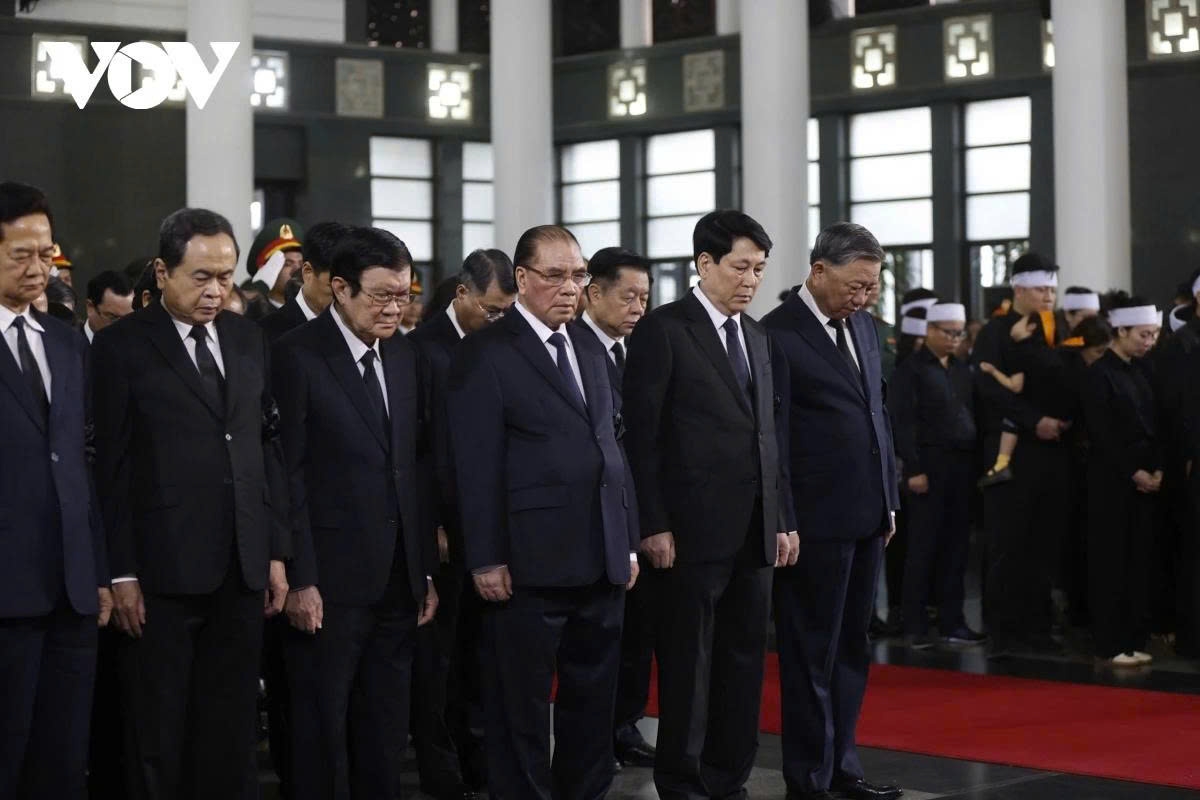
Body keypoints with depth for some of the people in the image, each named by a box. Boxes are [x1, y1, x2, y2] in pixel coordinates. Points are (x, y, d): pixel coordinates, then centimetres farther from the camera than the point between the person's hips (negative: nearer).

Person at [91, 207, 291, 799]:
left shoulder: (249, 340, 12)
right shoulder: (122, 347, -3)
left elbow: (270, 447, 14)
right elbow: (111, 467, -6)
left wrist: (276, 551, 10)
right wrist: (121, 573, -10)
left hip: (243, 570, 5)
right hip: (162, 572, -5)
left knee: (229, 732, 9)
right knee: (158, 738, 4)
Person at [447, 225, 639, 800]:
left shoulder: (590, 354, 16)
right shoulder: (485, 354, -6)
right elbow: (477, 466, -11)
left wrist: (628, 541, 13)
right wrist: (487, 559, -15)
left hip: (601, 561, 7)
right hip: (530, 563, -7)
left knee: (594, 701, 14)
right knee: (521, 708, 4)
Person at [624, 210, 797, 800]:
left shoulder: (756, 336, 15)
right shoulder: (663, 330, -6)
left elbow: (768, 435, 16)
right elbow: (642, 436, -9)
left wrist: (783, 520, 12)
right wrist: (654, 525, -13)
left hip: (754, 529, 7)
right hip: (694, 527, -6)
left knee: (745, 661, 9)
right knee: (688, 663, 2)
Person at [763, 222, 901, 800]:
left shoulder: (862, 326, 12)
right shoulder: (778, 335, -12)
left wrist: (889, 501, 15)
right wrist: (785, 524, -15)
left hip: (867, 516, 8)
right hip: (817, 521, -8)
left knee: (851, 649, 14)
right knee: (812, 653, 2)